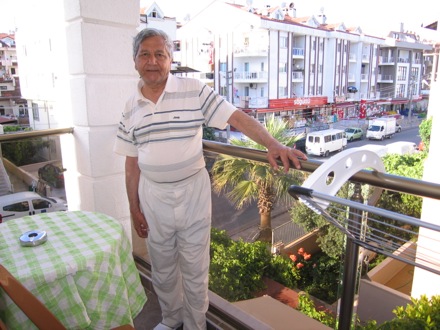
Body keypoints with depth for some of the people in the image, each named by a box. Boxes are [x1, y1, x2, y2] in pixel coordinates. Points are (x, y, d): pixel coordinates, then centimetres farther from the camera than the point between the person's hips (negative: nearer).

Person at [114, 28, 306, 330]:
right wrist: (134, 209, 6)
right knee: (162, 267, 20)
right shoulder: (131, 107, 2)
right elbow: (132, 163, 5)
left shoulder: (194, 91, -8)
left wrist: (273, 144, -30)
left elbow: (237, 117, -15)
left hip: (192, 192, -3)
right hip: (153, 195, 4)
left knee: (194, 269, 11)